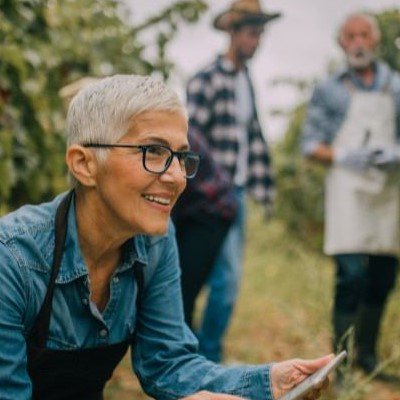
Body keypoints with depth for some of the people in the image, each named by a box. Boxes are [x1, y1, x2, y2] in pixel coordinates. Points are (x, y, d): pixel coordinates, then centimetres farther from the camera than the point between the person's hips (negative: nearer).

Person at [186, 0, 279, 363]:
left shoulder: (246, 82, 14)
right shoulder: (207, 81, -10)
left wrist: (263, 191, 15)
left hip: (236, 192, 8)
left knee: (228, 277, 11)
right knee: (227, 277, -10)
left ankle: (207, 355, 21)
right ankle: (208, 355, 2)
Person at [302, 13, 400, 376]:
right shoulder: (329, 91, 6)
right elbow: (311, 145, 3)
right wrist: (345, 157, -14)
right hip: (348, 187, -3)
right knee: (352, 275, -14)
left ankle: (367, 354, 25)